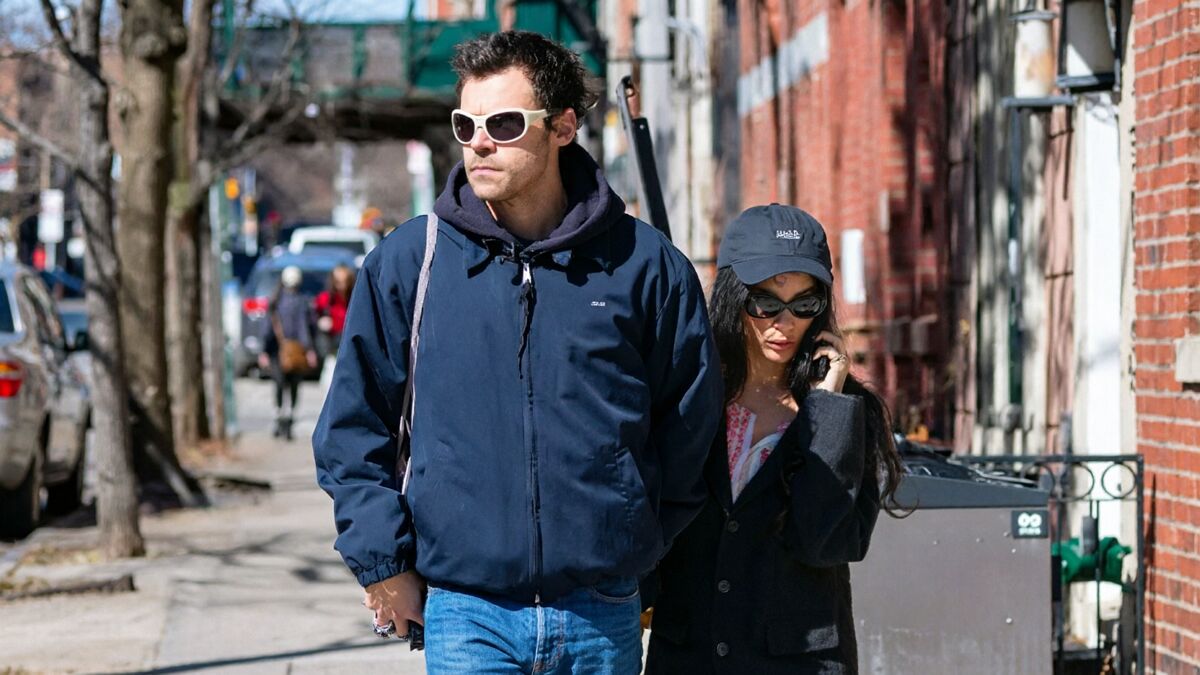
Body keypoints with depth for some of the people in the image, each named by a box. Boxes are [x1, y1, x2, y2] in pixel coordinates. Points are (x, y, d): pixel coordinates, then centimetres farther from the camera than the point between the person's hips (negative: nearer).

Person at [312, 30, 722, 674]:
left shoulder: (645, 264, 1)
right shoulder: (406, 262, 1)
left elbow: (691, 422, 12)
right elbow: (351, 427, 7)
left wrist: (641, 544, 10)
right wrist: (382, 564, 1)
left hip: (602, 615, 1)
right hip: (465, 615, -1)